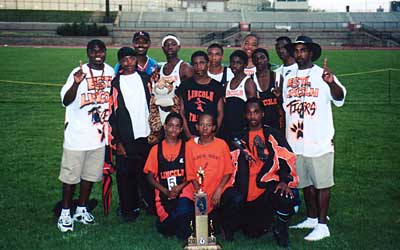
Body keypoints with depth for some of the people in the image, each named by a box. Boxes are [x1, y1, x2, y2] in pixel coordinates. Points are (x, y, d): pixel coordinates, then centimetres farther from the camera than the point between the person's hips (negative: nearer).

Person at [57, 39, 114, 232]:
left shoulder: (110, 72, 4)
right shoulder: (79, 73, -12)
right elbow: (66, 101, -18)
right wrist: (76, 83, -36)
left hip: (99, 134, 5)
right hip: (77, 135, -5)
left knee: (91, 174, 14)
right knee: (71, 174, 4)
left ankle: (81, 209, 29)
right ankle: (65, 212, 18)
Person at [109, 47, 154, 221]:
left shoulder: (145, 79, 9)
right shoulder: (115, 83, 0)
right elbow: (112, 113, -3)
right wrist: (117, 141, -7)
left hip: (146, 136, 2)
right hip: (126, 139, -2)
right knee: (126, 174, 2)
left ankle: (152, 204, 17)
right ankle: (129, 209, 15)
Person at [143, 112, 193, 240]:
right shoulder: (156, 149, 7)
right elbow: (150, 177, 7)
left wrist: (180, 186, -13)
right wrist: (166, 191, -7)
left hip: (183, 192, -1)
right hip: (164, 195, 1)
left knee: (183, 211, -33)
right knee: (165, 229, -12)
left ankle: (183, 234, -3)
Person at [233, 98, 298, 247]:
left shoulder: (273, 135, 7)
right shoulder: (240, 138, 14)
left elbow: (287, 159, -1)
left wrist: (285, 181, -16)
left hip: (269, 185, -2)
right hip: (248, 193, 2)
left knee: (286, 198, -34)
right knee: (252, 232, -4)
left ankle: (281, 229, -4)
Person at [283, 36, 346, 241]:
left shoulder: (322, 75, -4)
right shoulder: (289, 78, 12)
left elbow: (339, 97, -20)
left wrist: (331, 83, -41)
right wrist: (283, 136, 12)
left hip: (320, 140, -5)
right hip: (295, 141, 6)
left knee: (322, 182, 0)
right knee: (305, 182, 15)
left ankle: (322, 225, 7)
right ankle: (311, 218, 29)